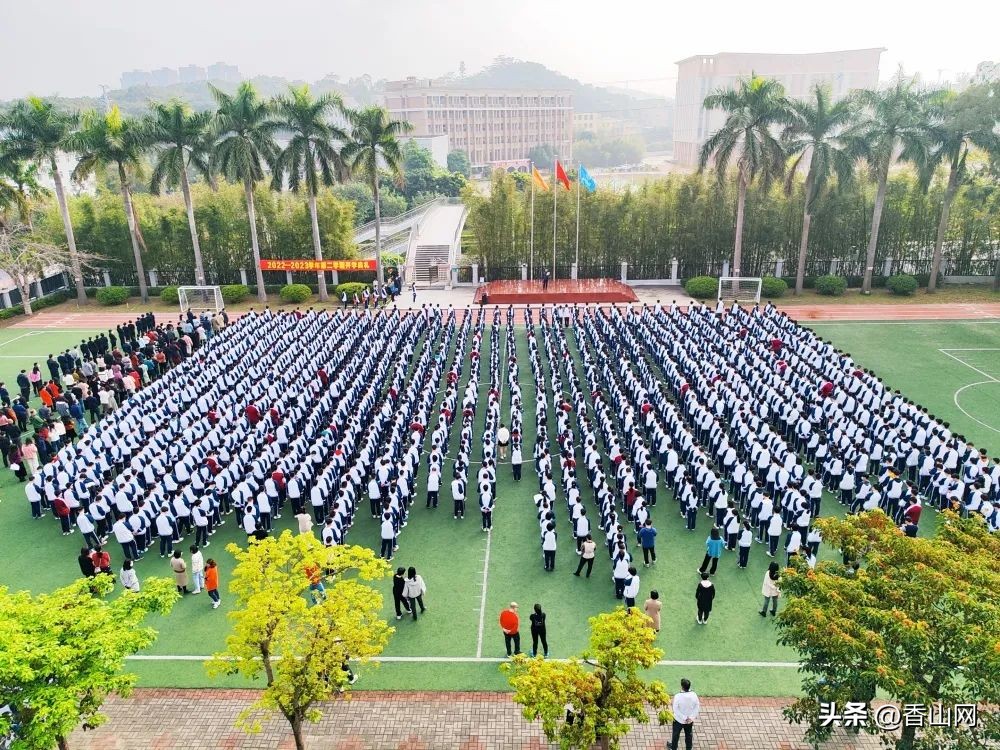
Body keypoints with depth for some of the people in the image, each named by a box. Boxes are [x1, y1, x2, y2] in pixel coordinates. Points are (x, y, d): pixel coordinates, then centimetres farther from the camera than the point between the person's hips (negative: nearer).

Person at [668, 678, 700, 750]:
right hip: (689, 720, 2)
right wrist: (692, 717, -8)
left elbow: (675, 709, -24)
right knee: (688, 735, 26)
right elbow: (697, 707, -10)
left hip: (679, 720, -2)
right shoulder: (694, 695, -20)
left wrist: (684, 718, -16)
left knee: (676, 734, 23)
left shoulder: (678, 696, -30)